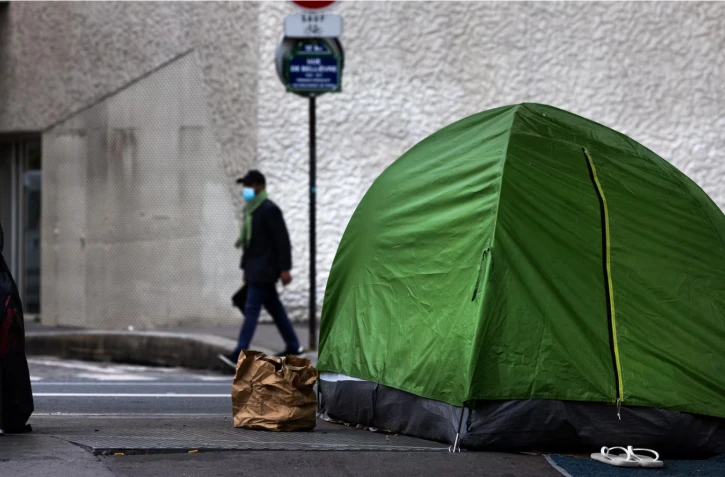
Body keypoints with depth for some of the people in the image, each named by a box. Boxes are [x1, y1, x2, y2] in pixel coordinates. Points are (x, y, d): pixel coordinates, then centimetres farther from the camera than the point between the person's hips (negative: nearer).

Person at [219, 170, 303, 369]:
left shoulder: (270, 210, -14)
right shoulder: (250, 210, 13)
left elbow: (283, 240, -15)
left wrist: (285, 269, -18)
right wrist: (245, 268, 19)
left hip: (265, 269, -9)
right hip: (256, 269, 9)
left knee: (251, 309, -13)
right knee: (274, 307, 15)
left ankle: (239, 354, -17)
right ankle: (293, 346, 24)